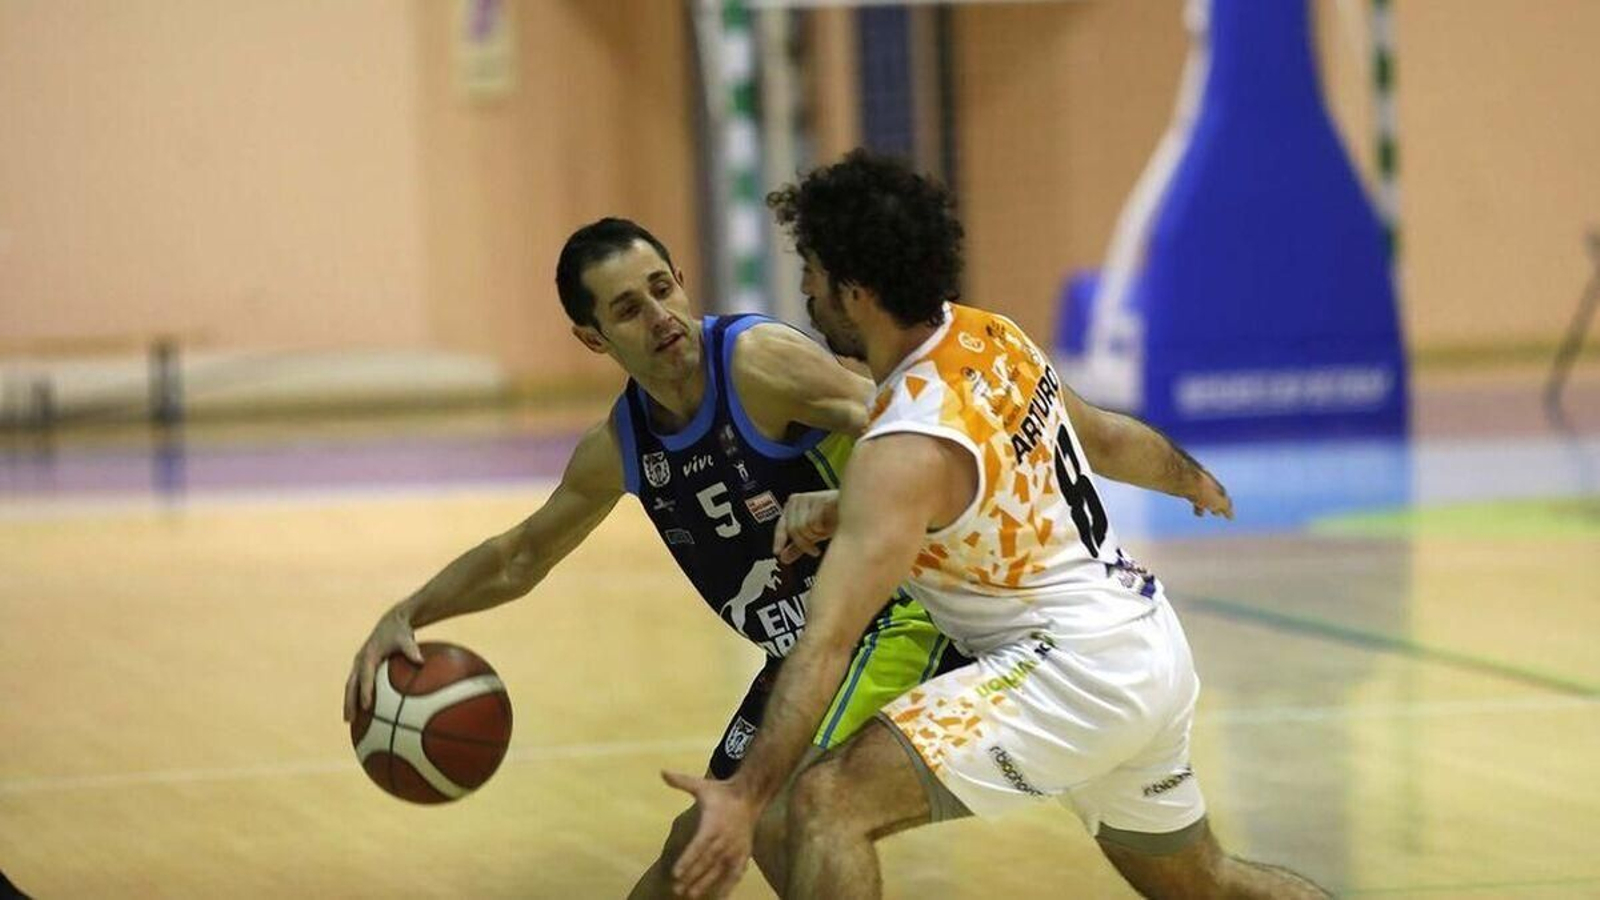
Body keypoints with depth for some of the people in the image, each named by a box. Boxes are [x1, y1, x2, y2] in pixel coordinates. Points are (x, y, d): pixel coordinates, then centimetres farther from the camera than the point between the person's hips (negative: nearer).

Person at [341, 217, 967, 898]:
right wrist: (407, 617, 2)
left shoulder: (760, 362, -21)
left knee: (784, 824, -23)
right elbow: (520, 557, 15)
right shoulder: (619, 446, 1)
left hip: (895, 618, -7)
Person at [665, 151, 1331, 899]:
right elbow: (1107, 438, 20)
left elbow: (829, 640, -31)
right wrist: (1195, 481, 42)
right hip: (1152, 646, 10)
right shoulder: (993, 338, 2)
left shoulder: (907, 452, -23)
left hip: (1074, 668, -10)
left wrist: (746, 794, -37)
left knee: (830, 802, -19)